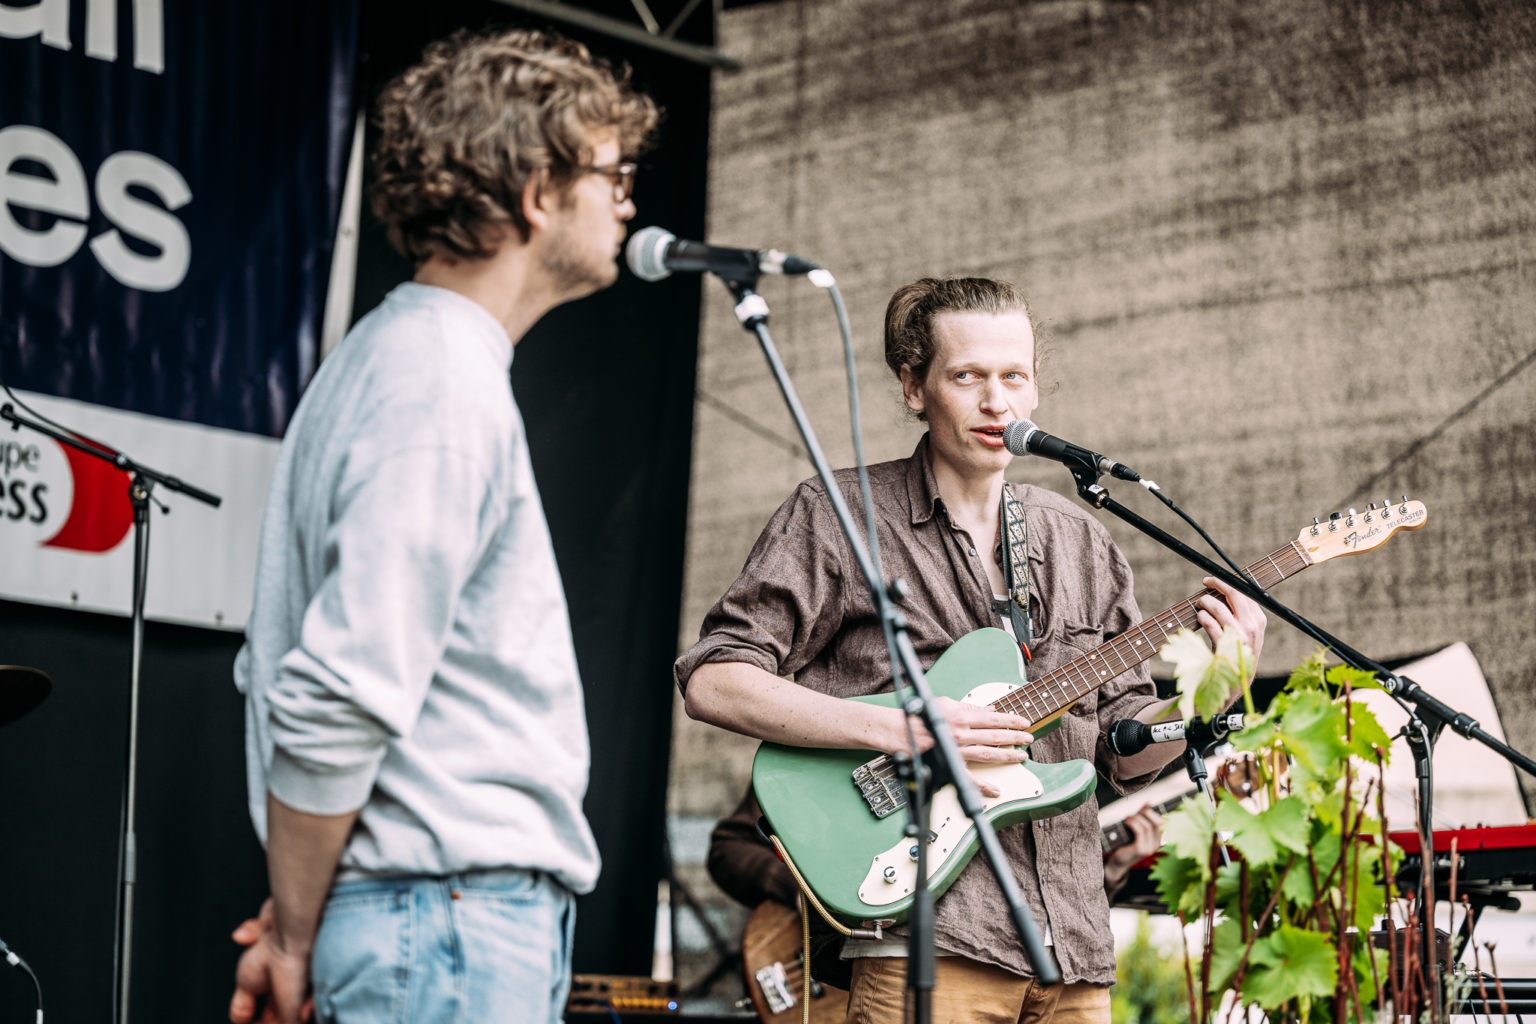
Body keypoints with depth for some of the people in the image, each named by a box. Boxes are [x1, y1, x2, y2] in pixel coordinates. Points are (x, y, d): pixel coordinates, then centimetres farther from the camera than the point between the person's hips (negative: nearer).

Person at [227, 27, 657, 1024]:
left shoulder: (389, 352, 16)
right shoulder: (451, 394, -16)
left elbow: (282, 666, 20)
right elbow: (333, 705, -23)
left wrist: (304, 918, 17)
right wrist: (294, 939, -11)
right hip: (455, 921, -10)